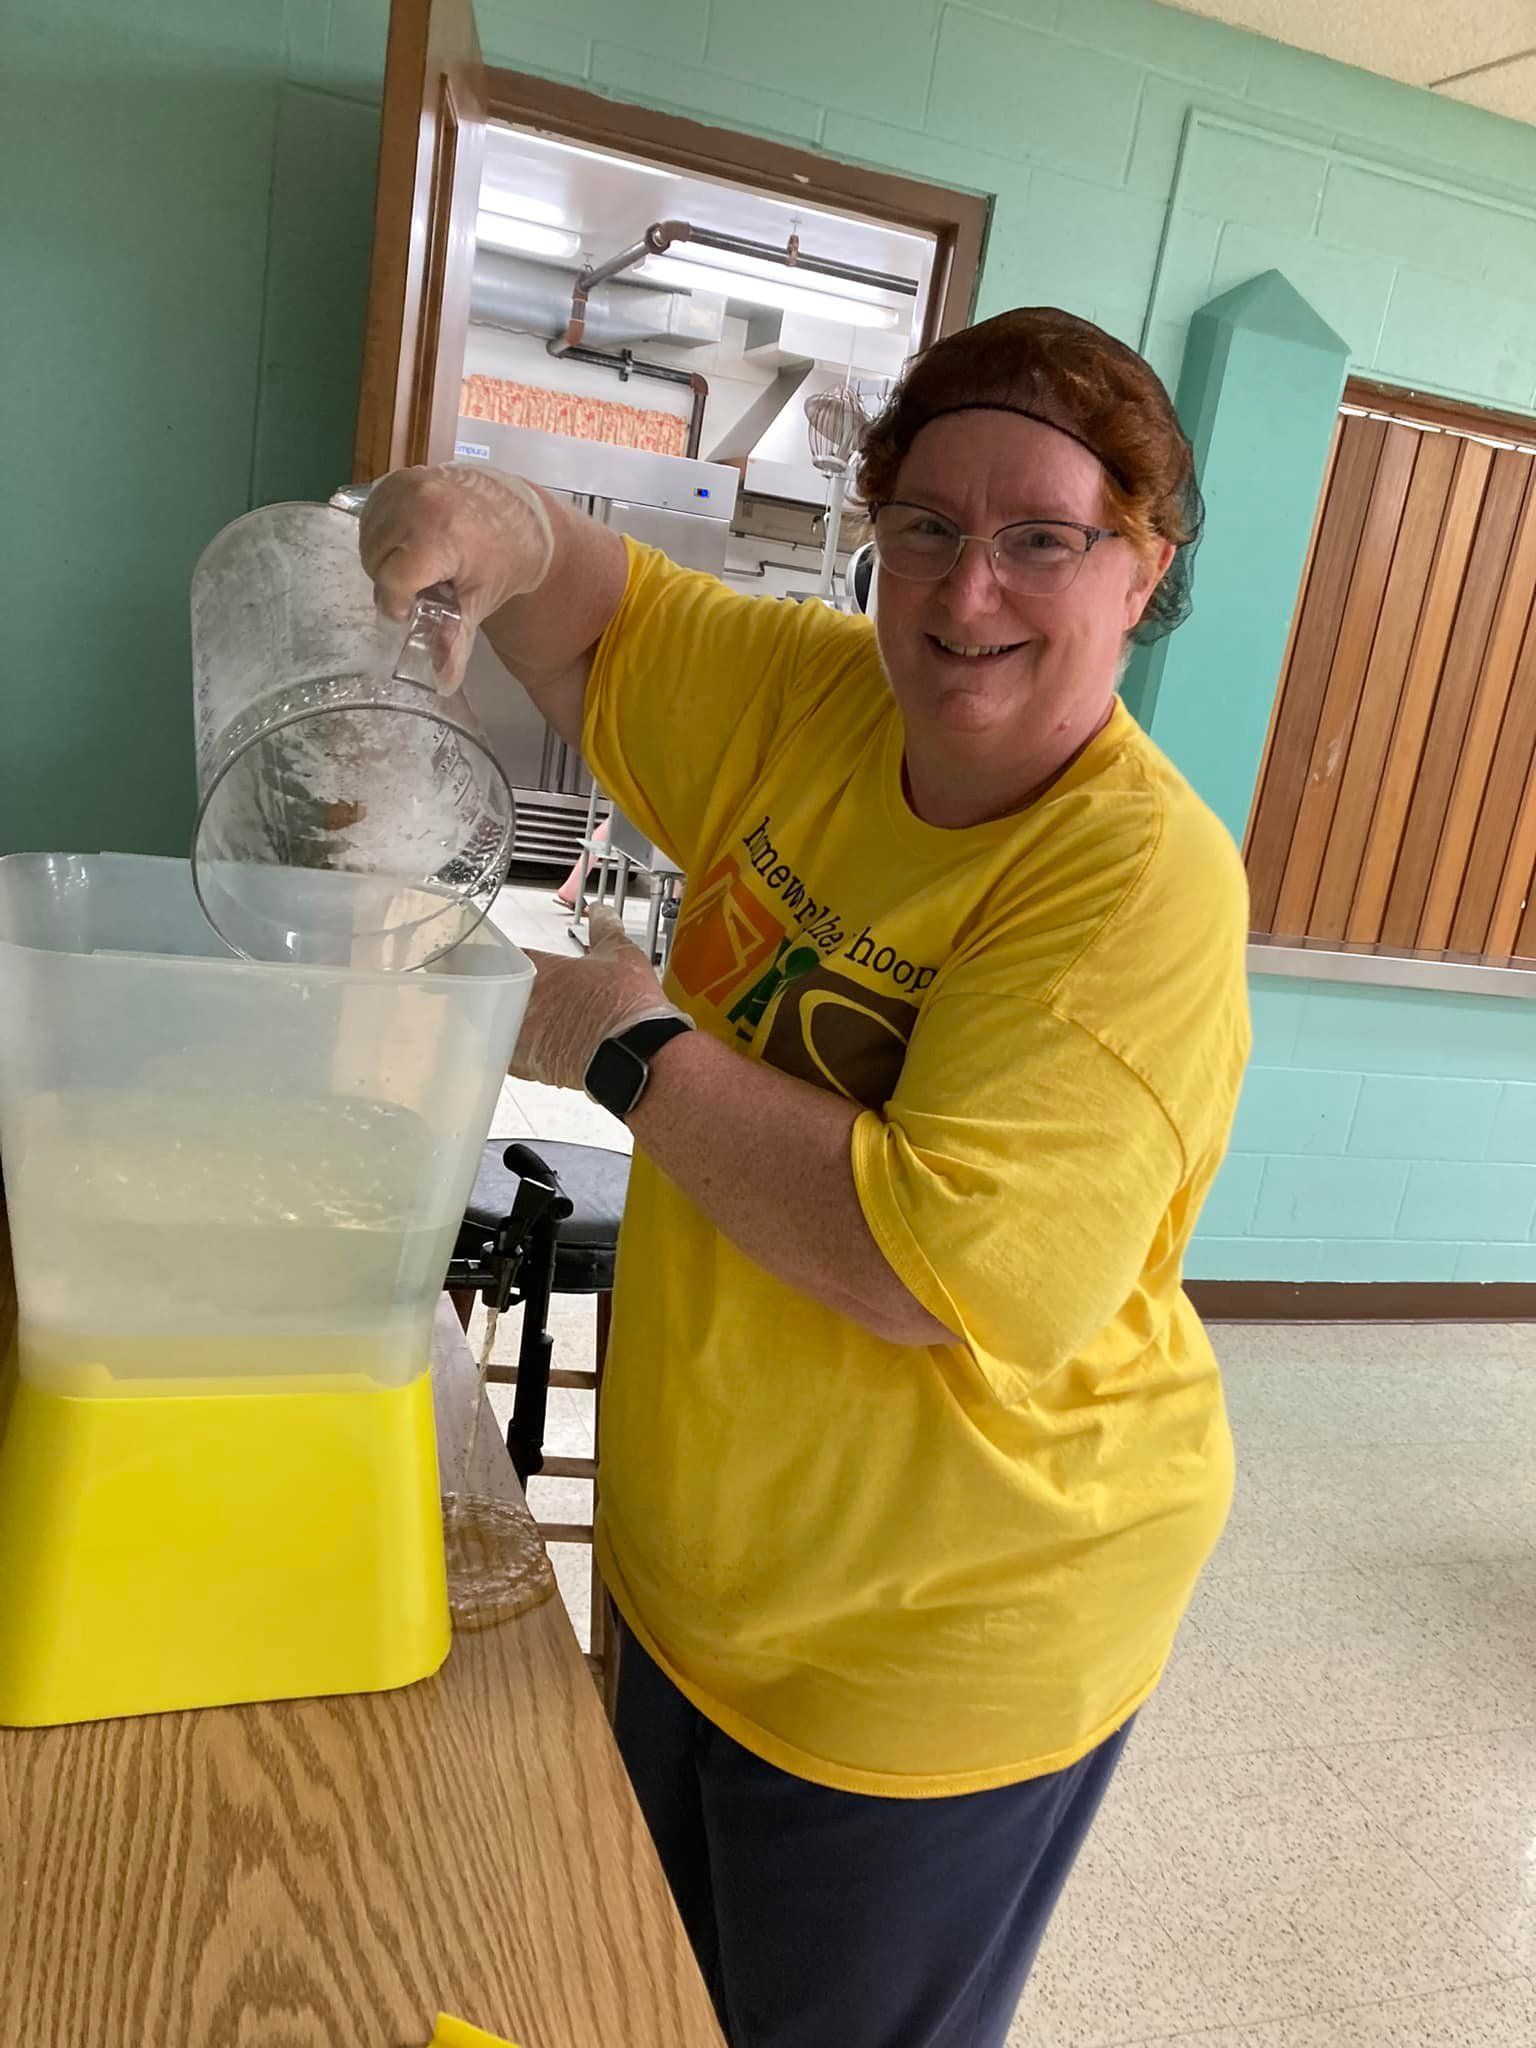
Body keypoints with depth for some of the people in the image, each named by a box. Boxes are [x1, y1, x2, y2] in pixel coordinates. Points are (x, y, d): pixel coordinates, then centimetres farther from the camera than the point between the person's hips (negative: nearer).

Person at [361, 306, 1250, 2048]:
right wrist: (510, 534, -14)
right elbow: (593, 630, 9)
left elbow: (928, 1266, -33)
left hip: (931, 1657, -6)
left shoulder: (1139, 878, -26)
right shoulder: (814, 701, -5)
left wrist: (633, 1047, -23)